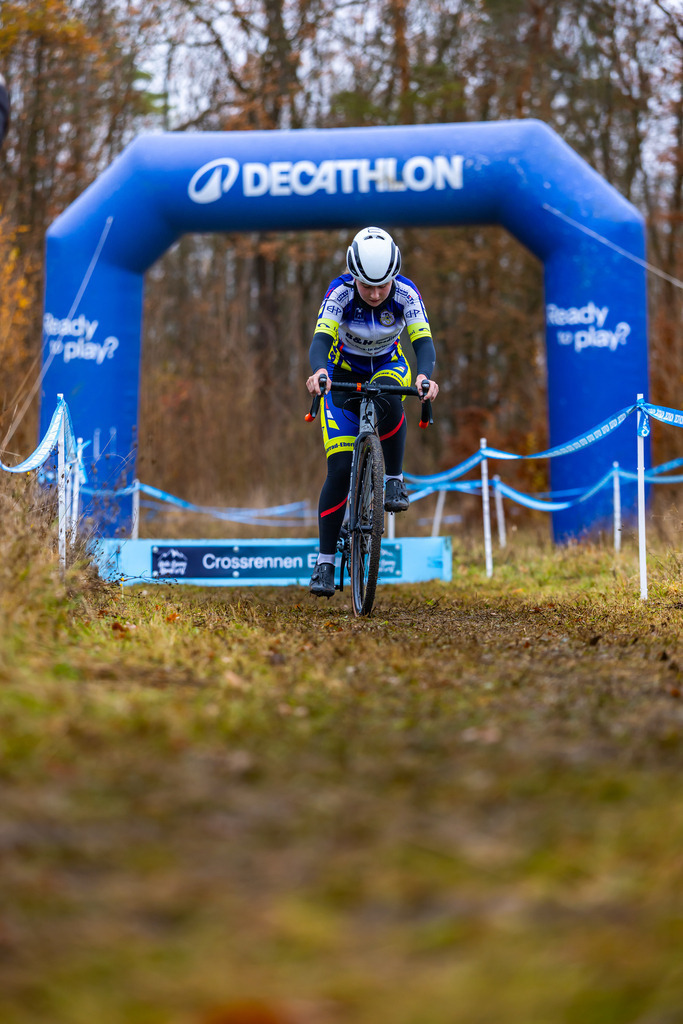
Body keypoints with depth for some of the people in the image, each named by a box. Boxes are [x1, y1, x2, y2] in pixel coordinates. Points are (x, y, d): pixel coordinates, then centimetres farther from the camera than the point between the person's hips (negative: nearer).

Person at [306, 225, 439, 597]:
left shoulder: (406, 294, -24)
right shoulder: (340, 292, -27)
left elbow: (423, 342, -34)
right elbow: (321, 340, -38)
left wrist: (425, 375, -56)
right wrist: (319, 371, -60)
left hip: (389, 367, 1)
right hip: (344, 374, -1)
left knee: (386, 400, -39)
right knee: (340, 471, -12)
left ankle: (395, 480, -17)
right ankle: (325, 561, -4)